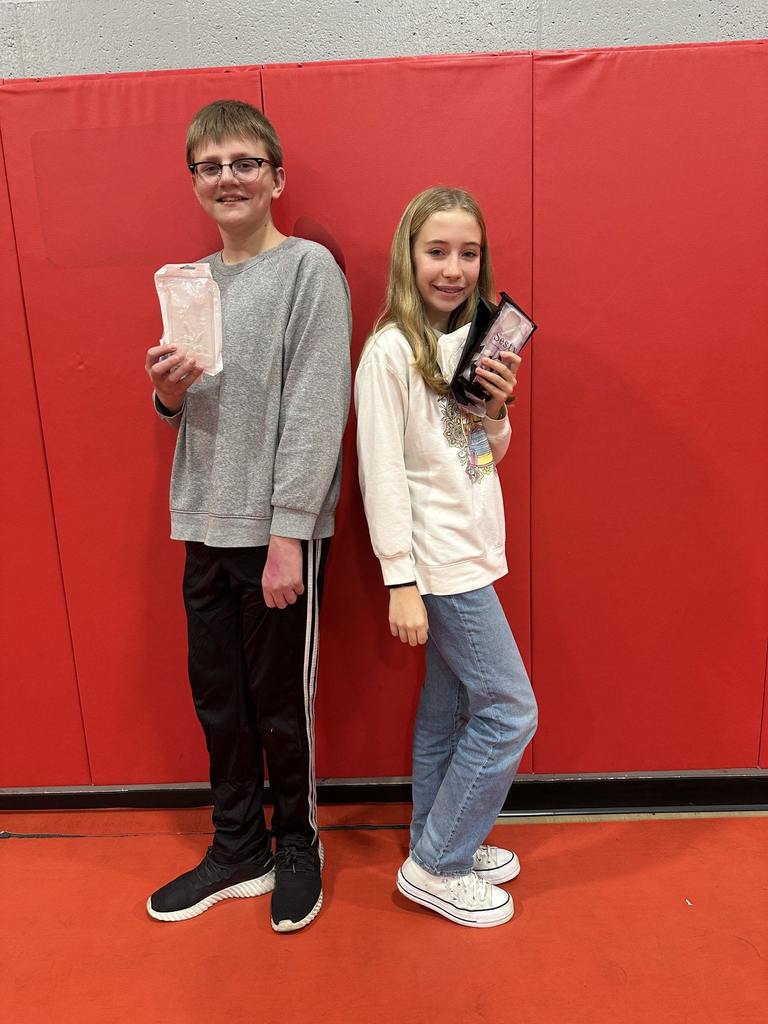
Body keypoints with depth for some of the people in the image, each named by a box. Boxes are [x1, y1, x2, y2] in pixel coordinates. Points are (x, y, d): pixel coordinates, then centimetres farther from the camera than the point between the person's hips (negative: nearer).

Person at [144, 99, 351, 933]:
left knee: (282, 700, 6)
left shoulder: (310, 269, -5)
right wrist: (169, 393, -4)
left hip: (279, 529, -6)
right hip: (206, 527, 6)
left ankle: (298, 846, 29)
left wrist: (287, 533, -18)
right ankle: (238, 848, 33)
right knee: (216, 695, 13)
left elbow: (316, 409, -14)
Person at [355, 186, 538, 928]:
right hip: (440, 559, -7)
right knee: (509, 710, -3)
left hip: (472, 553, 8)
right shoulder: (391, 350, -14)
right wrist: (400, 582, -18)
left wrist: (498, 409, -5)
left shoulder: (474, 340, 10)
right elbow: (381, 471, -16)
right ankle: (434, 866, 14)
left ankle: (437, 846, 33)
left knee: (448, 708, 16)